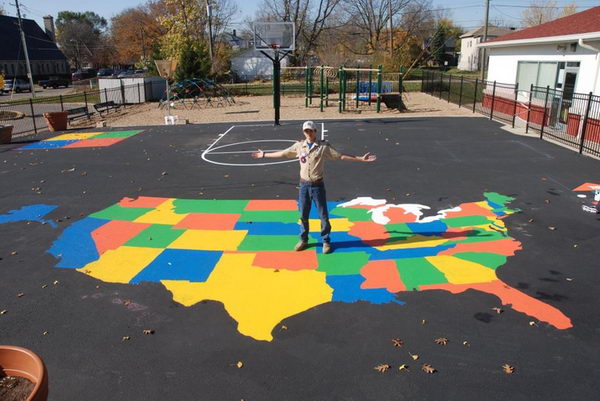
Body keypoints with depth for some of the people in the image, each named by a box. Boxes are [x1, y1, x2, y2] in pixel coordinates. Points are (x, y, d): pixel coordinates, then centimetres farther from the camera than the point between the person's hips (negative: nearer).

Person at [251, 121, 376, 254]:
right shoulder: (299, 146, 4)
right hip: (304, 185, 3)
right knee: (303, 215, 11)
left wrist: (362, 158, -11)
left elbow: (341, 156, -5)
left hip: (317, 185, -3)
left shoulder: (324, 146, -5)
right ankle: (303, 240, 26)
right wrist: (264, 155, 20)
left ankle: (326, 241, 17)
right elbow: (282, 153, 14)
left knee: (323, 215, 3)